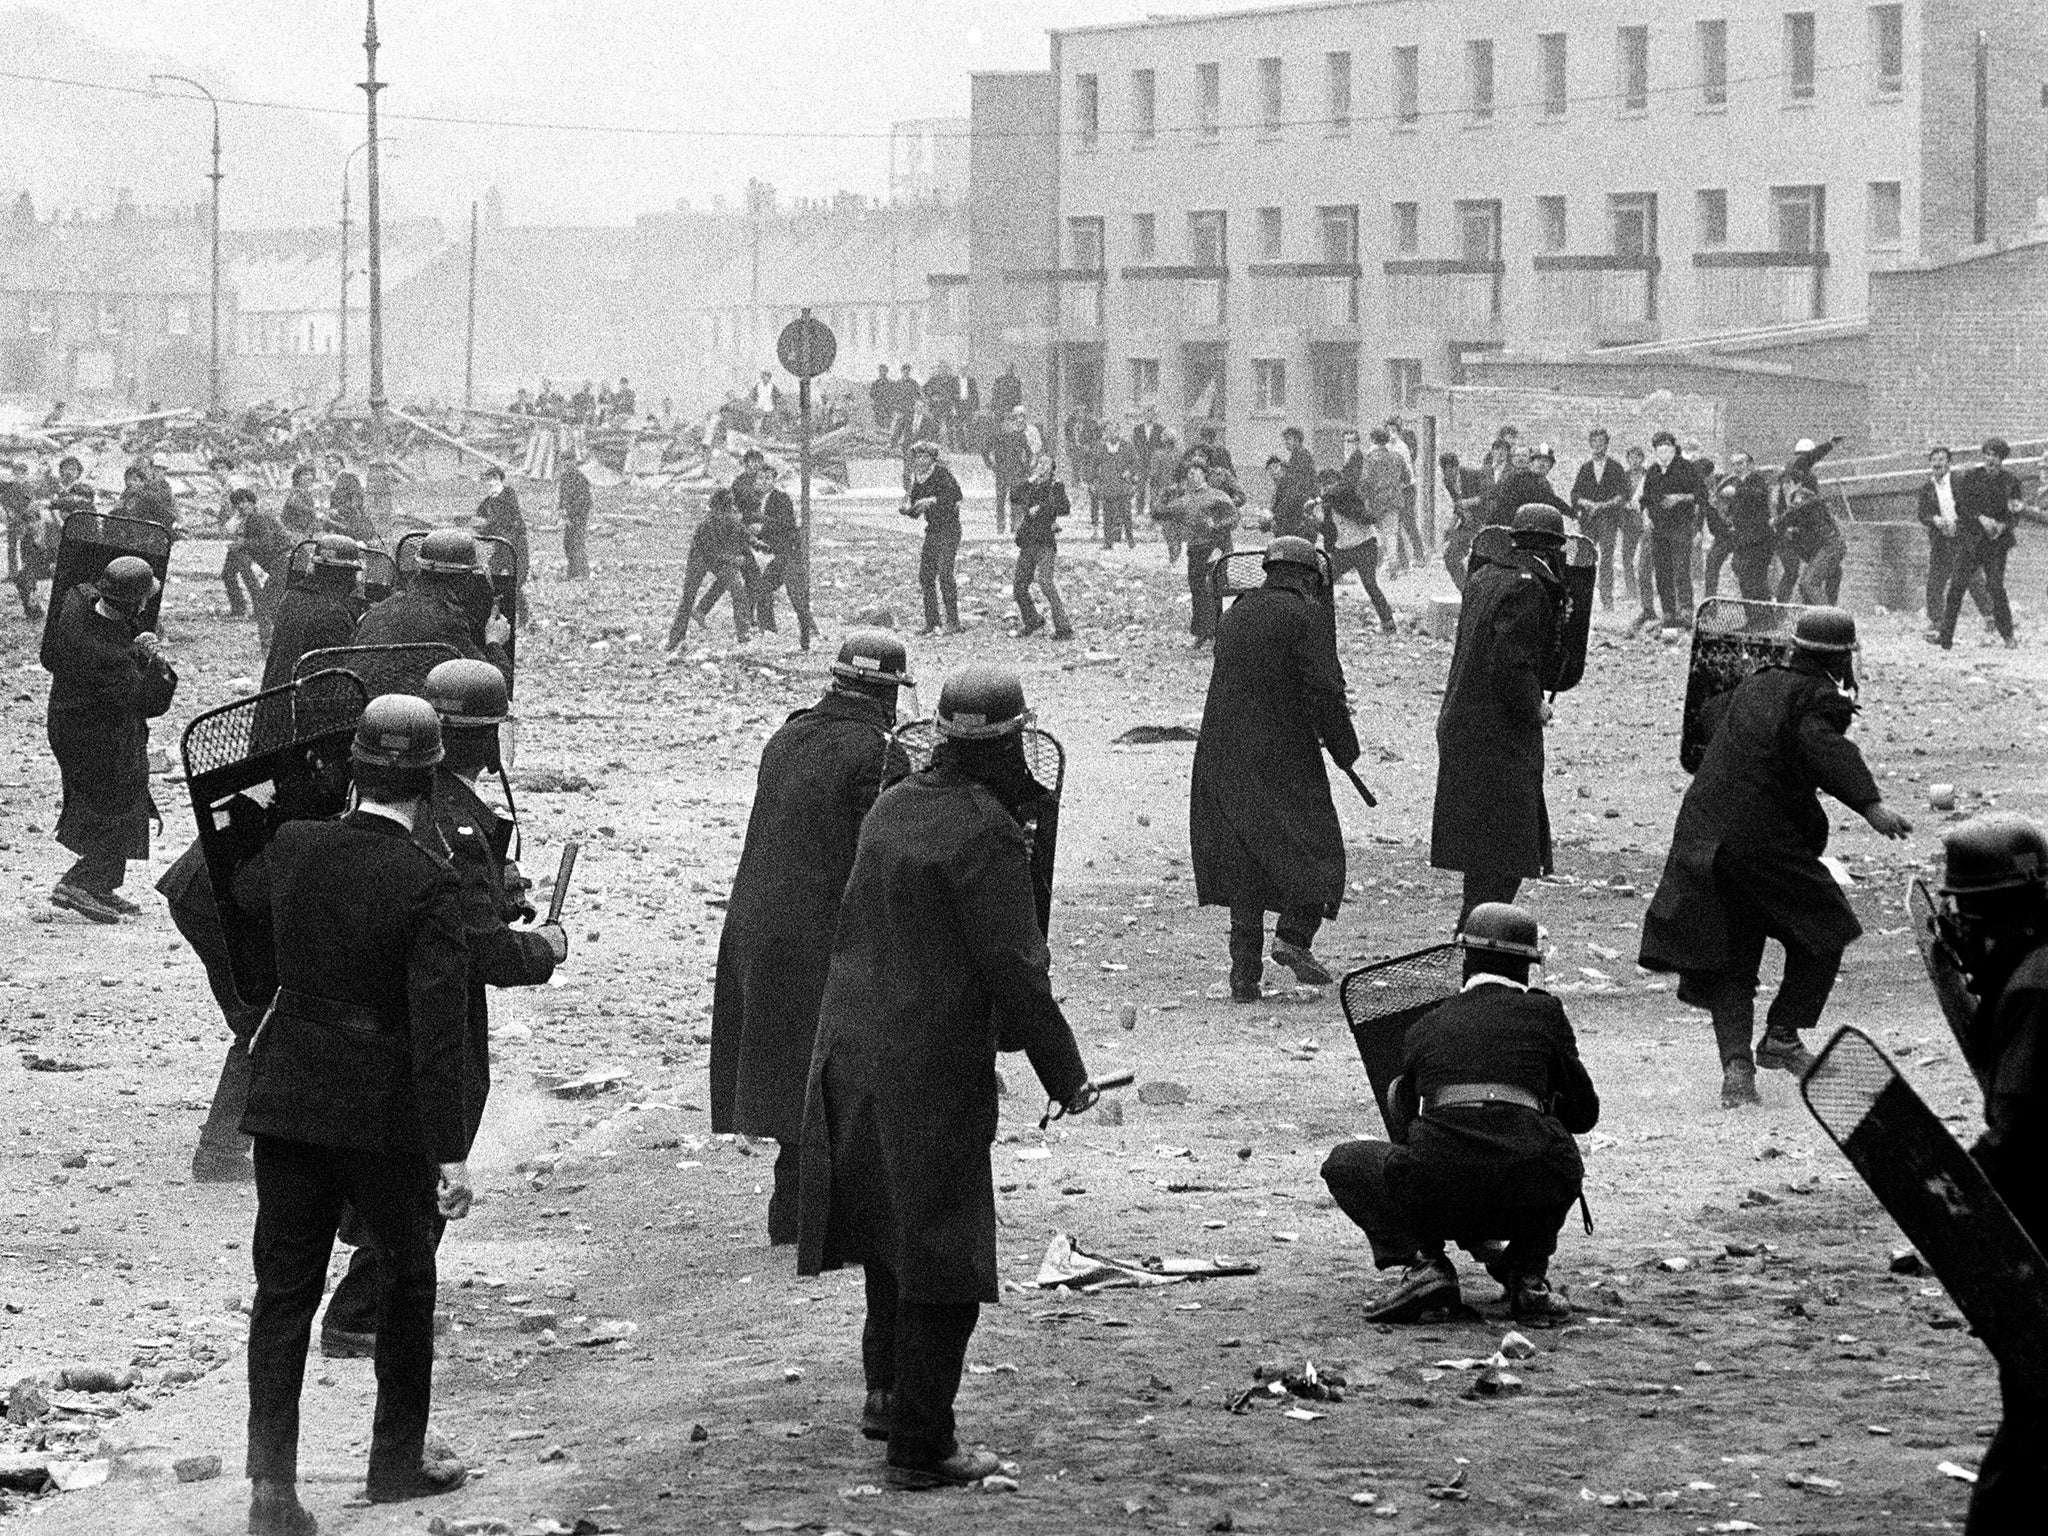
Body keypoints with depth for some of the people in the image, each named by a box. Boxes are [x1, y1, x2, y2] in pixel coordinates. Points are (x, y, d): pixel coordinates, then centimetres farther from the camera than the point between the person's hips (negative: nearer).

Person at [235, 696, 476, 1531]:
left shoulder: (292, 849, -3)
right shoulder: (430, 886, -17)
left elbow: (246, 893, 22)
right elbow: (439, 1028, -20)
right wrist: (451, 1155, -19)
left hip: (287, 1100, 4)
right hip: (383, 1116, -4)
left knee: (283, 1290, 7)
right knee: (407, 1277, 18)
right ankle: (398, 1460, 28)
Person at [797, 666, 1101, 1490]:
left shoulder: (892, 808, 7)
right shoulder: (985, 833, -18)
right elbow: (1015, 972, -18)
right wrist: (1065, 1074, -8)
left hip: (852, 1046, 8)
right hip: (935, 1066, -8)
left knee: (893, 1227, 24)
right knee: (941, 1250, 0)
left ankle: (889, 1392, 36)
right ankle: (919, 1445, 3)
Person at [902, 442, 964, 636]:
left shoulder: (941, 473, -8)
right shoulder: (917, 480, 12)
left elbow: (956, 494, -20)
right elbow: (916, 512, 15)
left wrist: (932, 500, -23)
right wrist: (908, 507, -7)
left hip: (948, 529, -8)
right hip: (932, 531, 8)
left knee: (944, 573, -15)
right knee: (925, 575, 3)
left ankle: (953, 623, -12)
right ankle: (931, 623, 9)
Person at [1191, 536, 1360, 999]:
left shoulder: (1235, 614, 15)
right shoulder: (1307, 616, -6)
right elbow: (1325, 691, -14)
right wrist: (1344, 747, 0)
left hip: (1222, 754, 6)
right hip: (1284, 754, -6)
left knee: (1241, 861, 8)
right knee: (1313, 848, 5)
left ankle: (1245, 970, 4)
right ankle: (1294, 934, -16)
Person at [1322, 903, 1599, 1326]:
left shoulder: (1426, 1026, 25)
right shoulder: (1543, 1011, 19)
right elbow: (1585, 1114, 27)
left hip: (1437, 1195, 0)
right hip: (1528, 1192, 0)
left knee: (1344, 1164, 28)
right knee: (1560, 1160, 37)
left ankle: (1421, 1263, 5)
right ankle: (1529, 1279, 15)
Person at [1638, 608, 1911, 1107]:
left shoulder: (1756, 685, 18)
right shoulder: (1818, 699, -6)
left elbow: (1709, 718, 38)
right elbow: (1826, 749, -28)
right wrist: (1870, 803, -40)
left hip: (1704, 835, 7)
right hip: (1765, 838, -7)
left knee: (1730, 960, 7)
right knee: (1823, 934, 11)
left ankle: (1736, 1060, -9)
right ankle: (1781, 1036, 6)